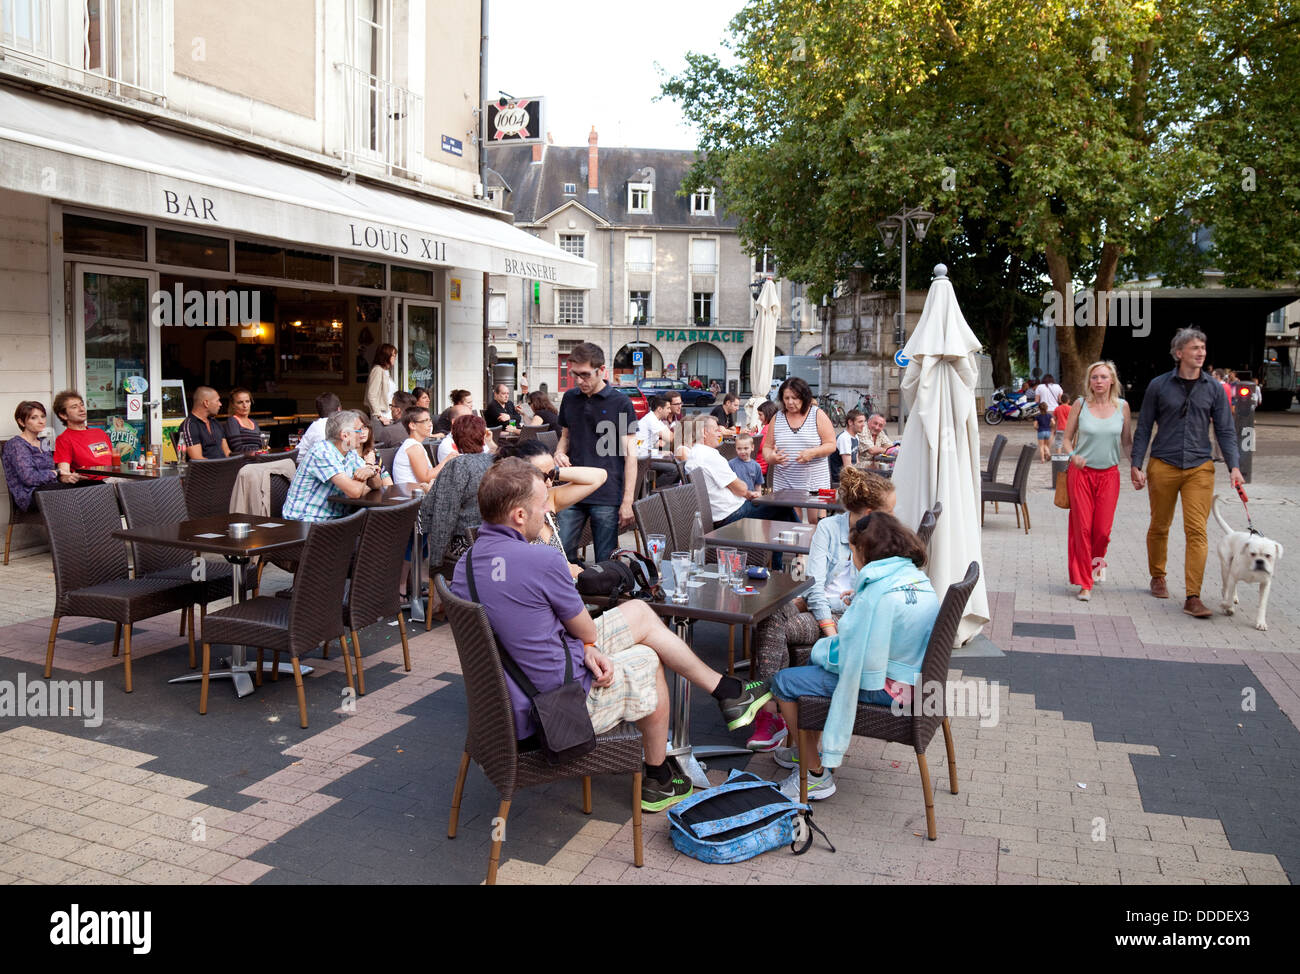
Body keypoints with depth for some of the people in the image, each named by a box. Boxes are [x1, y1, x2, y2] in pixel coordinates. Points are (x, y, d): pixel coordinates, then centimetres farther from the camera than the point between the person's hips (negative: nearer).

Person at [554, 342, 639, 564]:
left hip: (607, 497, -4)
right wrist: (560, 452, -2)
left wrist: (627, 501, -9)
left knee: (606, 562, 3)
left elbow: (629, 453, -4)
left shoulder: (620, 403, -3)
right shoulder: (570, 398, 10)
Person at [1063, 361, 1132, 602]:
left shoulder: (1122, 406, 4)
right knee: (1082, 527, -3)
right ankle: (1084, 583, 7)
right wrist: (1072, 456, -14)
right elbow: (1067, 437, 6)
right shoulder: (1080, 405, 1)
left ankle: (1097, 559, 35)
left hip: (1109, 474, 1)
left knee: (1103, 529, -1)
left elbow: (1126, 441, 10)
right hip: (1081, 473, -1)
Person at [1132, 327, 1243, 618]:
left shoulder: (1213, 388, 6)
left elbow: (1225, 430, 7)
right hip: (1163, 466, 0)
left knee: (1197, 531, -8)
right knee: (1159, 527, 12)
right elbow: (1143, 428, 4)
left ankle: (1193, 597, -7)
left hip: (1199, 468, 1)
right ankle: (1158, 578, 34)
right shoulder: (1159, 385, 1)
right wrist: (1136, 465, -2)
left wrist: (1233, 466, -5)